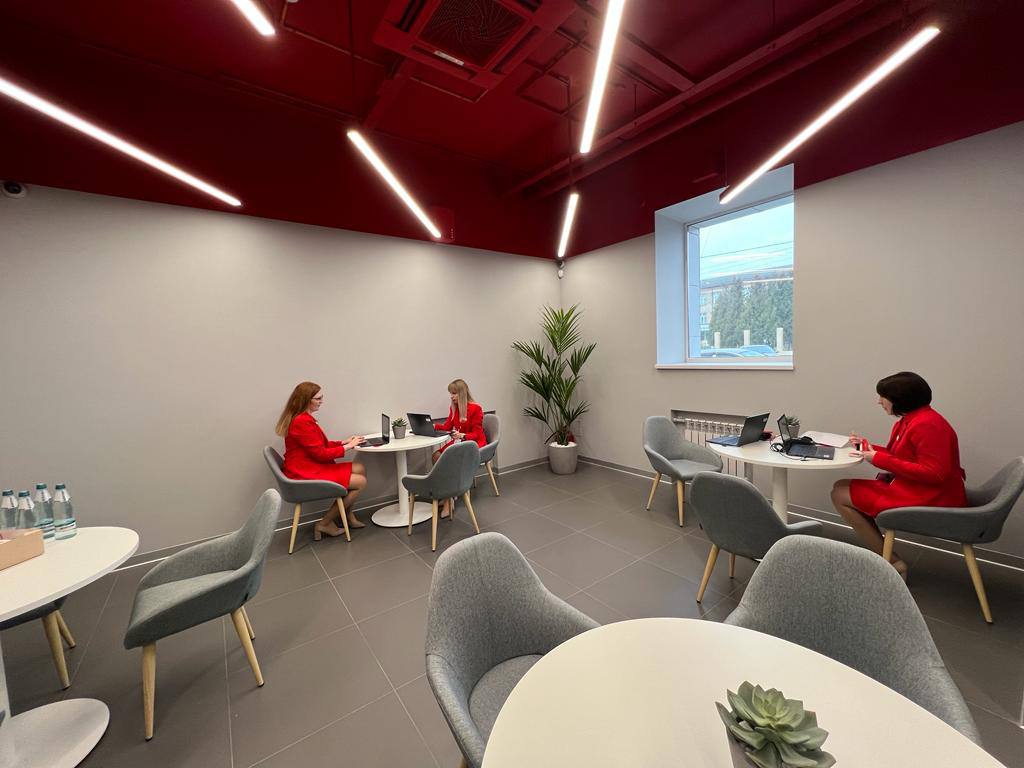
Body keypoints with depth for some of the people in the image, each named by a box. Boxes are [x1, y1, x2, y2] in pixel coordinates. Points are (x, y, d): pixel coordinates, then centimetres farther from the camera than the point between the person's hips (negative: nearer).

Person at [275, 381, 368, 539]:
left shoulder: (303, 418, 12)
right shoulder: (302, 422, -22)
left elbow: (321, 445, 15)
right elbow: (321, 454, -20)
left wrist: (344, 442, 3)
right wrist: (348, 447, -10)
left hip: (312, 467, 11)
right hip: (305, 474, -10)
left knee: (360, 468, 6)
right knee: (360, 482, -12)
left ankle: (349, 516, 15)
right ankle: (324, 524, 2)